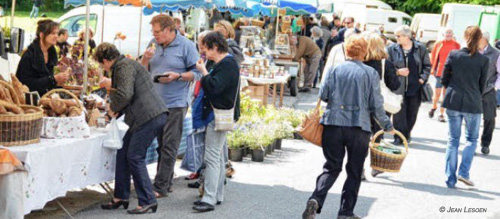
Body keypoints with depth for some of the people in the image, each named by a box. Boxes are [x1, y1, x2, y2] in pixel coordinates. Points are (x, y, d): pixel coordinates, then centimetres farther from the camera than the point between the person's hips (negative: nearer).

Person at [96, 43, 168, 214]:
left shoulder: (125, 66, -9)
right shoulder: (122, 67, 23)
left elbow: (125, 94, -20)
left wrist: (113, 109, -3)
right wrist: (114, 114, 27)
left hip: (150, 117, -10)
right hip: (144, 118, 10)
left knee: (135, 157, -7)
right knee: (123, 153, 12)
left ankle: (147, 201, 1)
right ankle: (120, 197, 21)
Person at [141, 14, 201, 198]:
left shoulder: (186, 45, -5)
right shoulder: (153, 45, 11)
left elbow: (197, 73, -5)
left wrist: (177, 76, -18)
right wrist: (146, 59, -5)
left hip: (175, 104, -6)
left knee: (168, 147, -5)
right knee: (160, 145, 12)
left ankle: (160, 187, -2)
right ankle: (166, 183, 22)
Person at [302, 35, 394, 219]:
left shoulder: (334, 70, 2)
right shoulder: (370, 73, -2)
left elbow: (323, 95, 2)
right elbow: (376, 104, -1)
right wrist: (387, 126, 12)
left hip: (333, 123, 2)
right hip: (359, 126, -2)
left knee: (331, 167, 11)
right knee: (354, 171, 10)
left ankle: (316, 200, -9)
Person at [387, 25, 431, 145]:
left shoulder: (420, 48, 1)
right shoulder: (392, 49, 0)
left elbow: (427, 65, 7)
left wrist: (422, 78, -6)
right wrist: (397, 72, -13)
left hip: (415, 87, 1)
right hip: (398, 88, -1)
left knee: (412, 113, 10)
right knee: (399, 113, -3)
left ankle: (407, 133, 30)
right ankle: (399, 136, 6)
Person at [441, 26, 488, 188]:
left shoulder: (453, 55, -6)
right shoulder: (483, 60, -8)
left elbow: (444, 80, 1)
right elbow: (482, 85, 0)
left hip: (453, 102, 1)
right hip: (473, 104, -1)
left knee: (453, 140, 10)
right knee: (472, 139, 16)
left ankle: (451, 179, 11)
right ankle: (463, 172, 3)